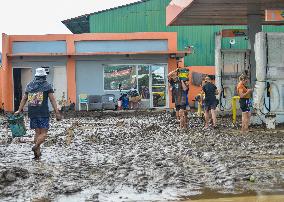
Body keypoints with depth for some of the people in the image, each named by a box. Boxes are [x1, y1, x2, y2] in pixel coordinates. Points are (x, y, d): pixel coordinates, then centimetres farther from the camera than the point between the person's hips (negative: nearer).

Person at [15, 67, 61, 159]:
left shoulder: (29, 85, 12)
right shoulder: (47, 85, -1)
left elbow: (24, 99, 13)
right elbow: (52, 100, -6)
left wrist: (19, 110, 19)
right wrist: (57, 112, -7)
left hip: (32, 113, 5)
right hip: (43, 113, -5)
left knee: (37, 132, 13)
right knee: (43, 134, -1)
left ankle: (38, 152, 10)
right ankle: (36, 146, -24)